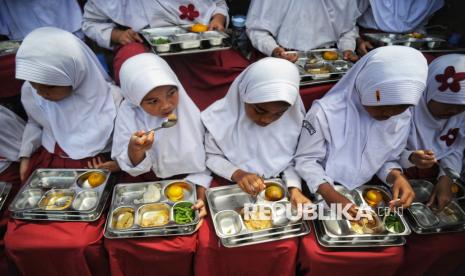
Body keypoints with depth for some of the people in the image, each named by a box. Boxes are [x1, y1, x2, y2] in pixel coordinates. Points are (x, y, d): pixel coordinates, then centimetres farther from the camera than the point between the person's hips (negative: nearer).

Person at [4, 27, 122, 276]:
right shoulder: (30, 92, -5)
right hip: (46, 165, 4)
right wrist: (25, 155, 6)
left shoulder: (109, 97, -17)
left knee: (80, 242, -21)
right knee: (19, 239, -9)